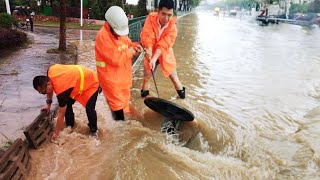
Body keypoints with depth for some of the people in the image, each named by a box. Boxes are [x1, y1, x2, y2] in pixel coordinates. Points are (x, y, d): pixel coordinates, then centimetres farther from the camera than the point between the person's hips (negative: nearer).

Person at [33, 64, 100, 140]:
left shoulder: (61, 89, -37)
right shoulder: (50, 71, -19)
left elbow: (61, 114, -24)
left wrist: (56, 133, -12)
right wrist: (48, 104, 4)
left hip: (92, 83, -9)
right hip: (79, 79, 9)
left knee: (90, 110, -20)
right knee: (67, 104, 5)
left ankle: (93, 131, 6)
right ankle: (70, 127, 23)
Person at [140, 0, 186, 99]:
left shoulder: (172, 27, -21)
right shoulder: (151, 18, -20)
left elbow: (164, 45, -31)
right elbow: (146, 35, -30)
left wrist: (154, 59, -42)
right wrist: (148, 49, -48)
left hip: (165, 54, 0)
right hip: (151, 53, 1)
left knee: (173, 75, 9)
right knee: (147, 75, 12)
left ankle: (181, 90, 34)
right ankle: (145, 90, 37)